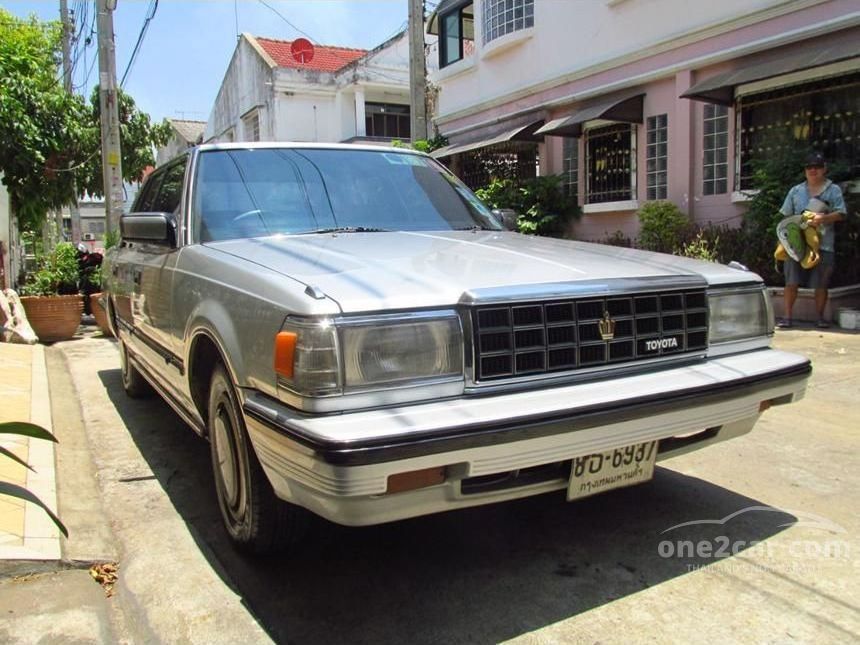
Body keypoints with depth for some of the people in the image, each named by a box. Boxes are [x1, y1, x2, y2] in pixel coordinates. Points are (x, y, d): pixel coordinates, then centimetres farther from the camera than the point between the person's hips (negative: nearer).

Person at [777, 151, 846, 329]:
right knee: (791, 282, -3)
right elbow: (786, 216, 14)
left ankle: (820, 317, 15)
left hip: (823, 244, -1)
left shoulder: (833, 190, 7)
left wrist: (823, 218, -20)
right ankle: (787, 316, 2)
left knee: (821, 284, 3)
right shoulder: (796, 191, 13)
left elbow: (840, 214, -2)